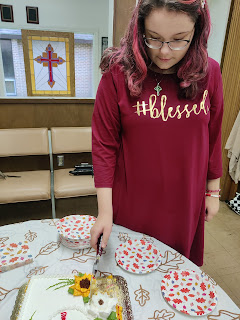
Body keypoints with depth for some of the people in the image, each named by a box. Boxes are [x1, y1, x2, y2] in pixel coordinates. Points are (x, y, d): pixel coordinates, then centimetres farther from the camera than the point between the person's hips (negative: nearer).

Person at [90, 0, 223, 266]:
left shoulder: (209, 72, -6)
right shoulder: (118, 73, -14)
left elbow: (212, 136, 2)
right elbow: (104, 144, -12)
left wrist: (212, 191, 7)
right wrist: (105, 210, -13)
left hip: (186, 200, 3)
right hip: (132, 202, -1)